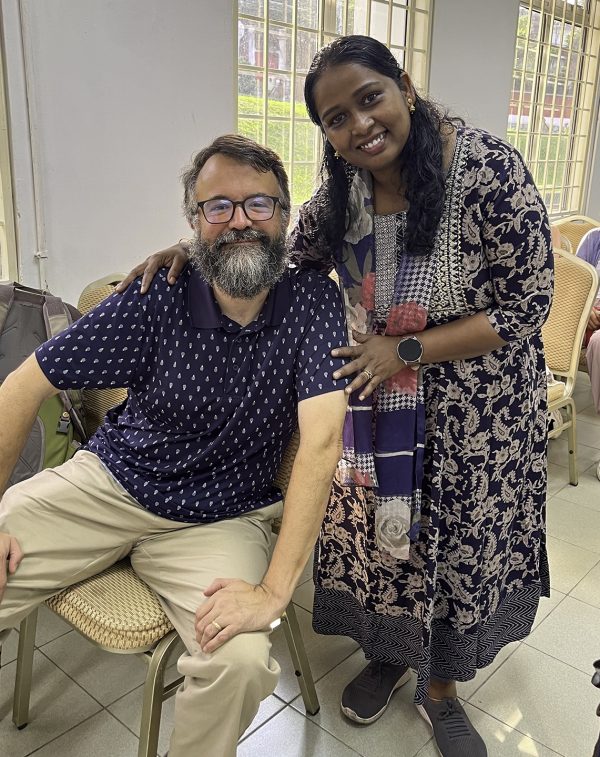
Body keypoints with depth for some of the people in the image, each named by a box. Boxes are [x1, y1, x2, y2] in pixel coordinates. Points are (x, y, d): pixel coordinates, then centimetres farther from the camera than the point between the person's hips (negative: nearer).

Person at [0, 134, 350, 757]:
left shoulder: (312, 301, -13)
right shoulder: (158, 299, -11)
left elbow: (320, 442, -21)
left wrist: (274, 590, -29)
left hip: (221, 517, -1)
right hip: (107, 484, 2)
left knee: (241, 663, -26)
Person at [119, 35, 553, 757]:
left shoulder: (489, 169, -21)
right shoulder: (344, 183, -6)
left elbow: (524, 306, -18)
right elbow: (295, 257, 9)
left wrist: (405, 351, -22)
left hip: (473, 410, -3)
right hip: (372, 391, 4)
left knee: (456, 542, 12)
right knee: (373, 533, 14)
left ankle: (439, 689, 39)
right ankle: (387, 651, 45)